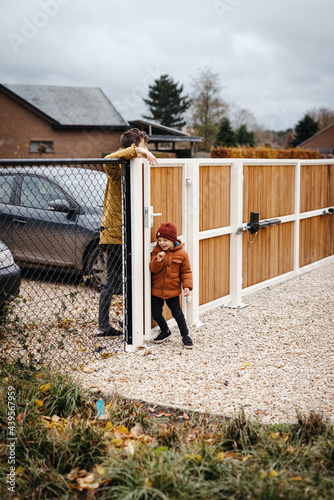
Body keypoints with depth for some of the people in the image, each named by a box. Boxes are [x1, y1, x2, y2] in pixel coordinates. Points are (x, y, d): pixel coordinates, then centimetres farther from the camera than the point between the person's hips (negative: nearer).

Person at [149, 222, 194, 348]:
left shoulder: (181, 254, -5)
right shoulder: (156, 251, -2)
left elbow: (186, 271, 1)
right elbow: (153, 269, -10)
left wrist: (187, 286, -10)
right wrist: (158, 260, -30)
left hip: (172, 290, -2)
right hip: (157, 289, 3)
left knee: (177, 313, 2)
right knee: (156, 314, 8)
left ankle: (185, 335, 20)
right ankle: (165, 331, 34)